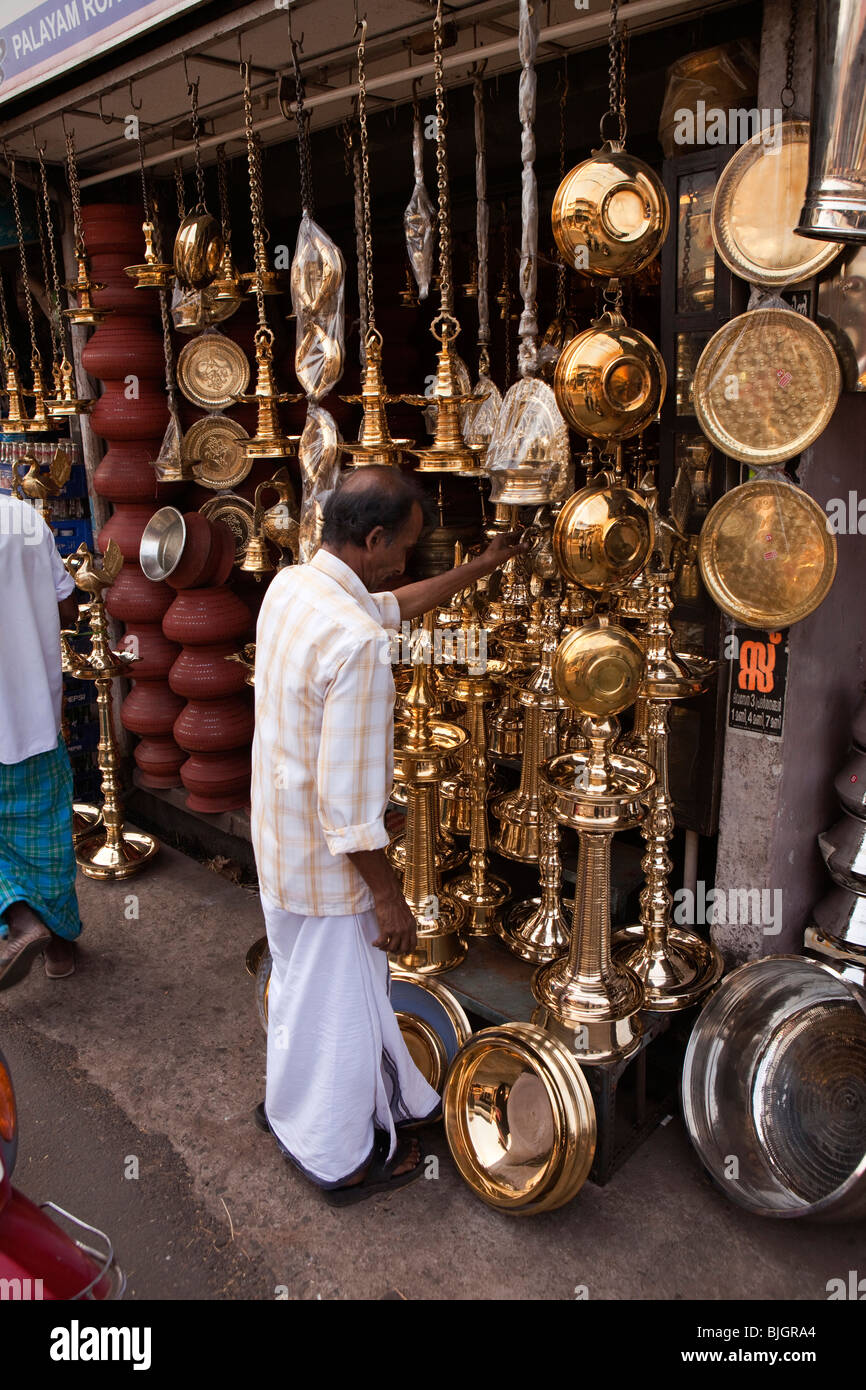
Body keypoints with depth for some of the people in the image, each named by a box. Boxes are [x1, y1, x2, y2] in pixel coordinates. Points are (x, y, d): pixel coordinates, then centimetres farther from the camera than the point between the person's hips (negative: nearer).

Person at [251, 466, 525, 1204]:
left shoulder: (291, 586, -2)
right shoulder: (357, 644, -31)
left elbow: (391, 605, 17)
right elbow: (349, 801, -28)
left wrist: (478, 568, 24)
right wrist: (388, 894, -16)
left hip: (279, 836, 9)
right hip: (327, 860, -9)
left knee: (303, 984, 27)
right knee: (339, 1001, 13)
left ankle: (297, 1108, 51)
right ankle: (341, 1158, 36)